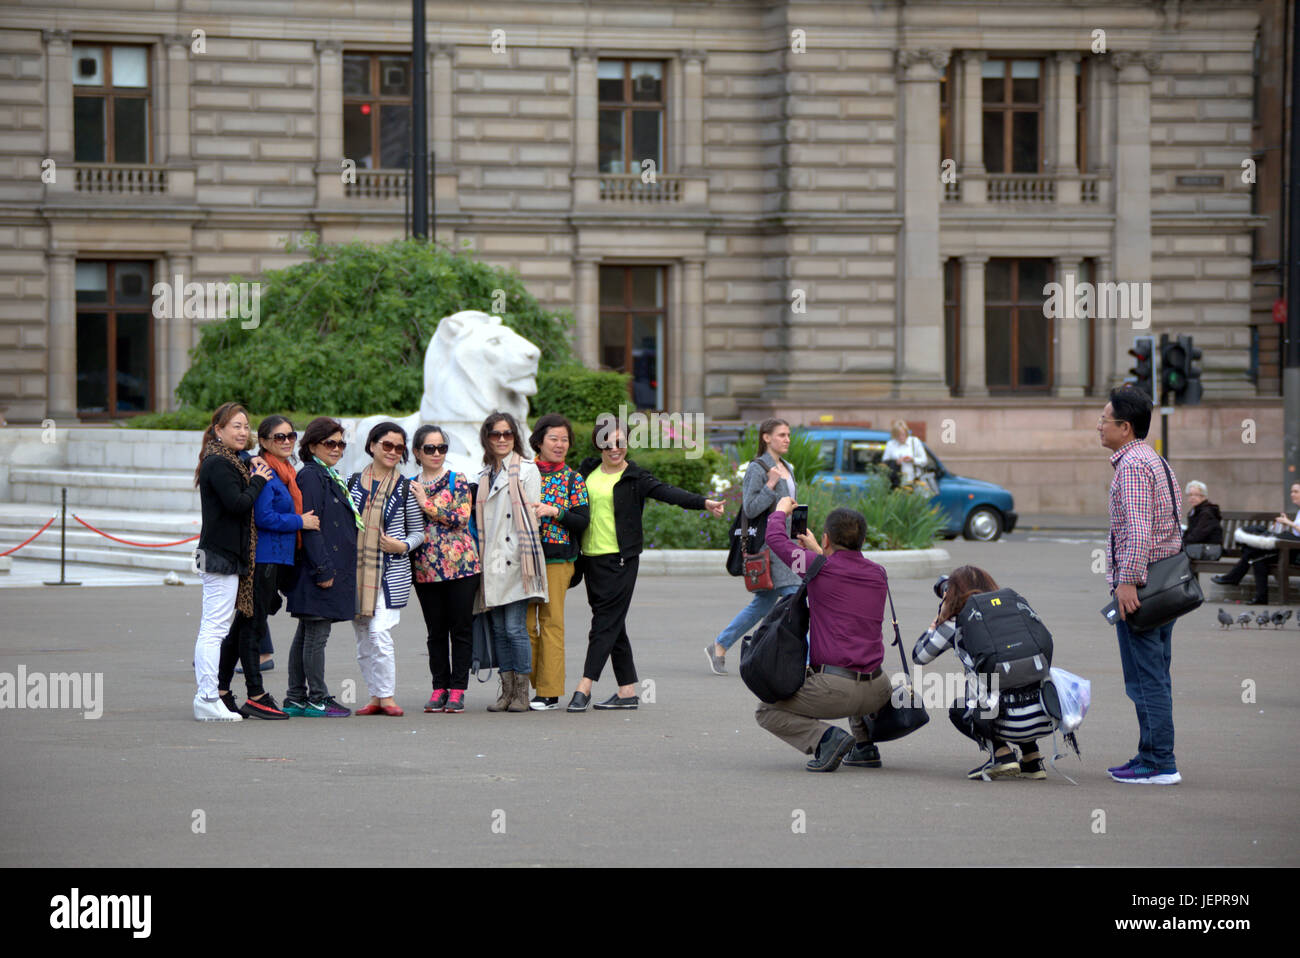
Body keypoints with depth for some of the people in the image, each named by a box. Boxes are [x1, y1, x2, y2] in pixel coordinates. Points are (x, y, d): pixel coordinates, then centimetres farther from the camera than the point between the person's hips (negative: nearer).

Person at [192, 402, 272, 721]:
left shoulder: (229, 461, 18)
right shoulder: (218, 464, -14)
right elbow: (238, 503, -21)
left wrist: (251, 467, 9)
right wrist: (258, 480, -6)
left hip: (225, 554, 11)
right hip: (221, 556, -11)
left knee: (212, 628, 11)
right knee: (215, 628, -11)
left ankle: (208, 695, 14)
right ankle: (208, 699, -12)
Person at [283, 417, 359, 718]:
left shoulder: (330, 477, 19)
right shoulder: (311, 476, -12)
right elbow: (309, 526, -18)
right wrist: (323, 569, -21)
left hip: (332, 568, 10)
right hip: (320, 571, -10)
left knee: (306, 634, 12)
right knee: (316, 636, -6)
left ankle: (296, 699, 16)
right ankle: (317, 700, -3)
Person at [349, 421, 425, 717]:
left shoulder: (405, 488, 4)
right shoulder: (352, 482, 10)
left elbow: (418, 532, 9)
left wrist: (402, 545, -9)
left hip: (391, 570, -3)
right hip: (355, 568, 3)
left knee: (379, 632, -15)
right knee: (362, 637, 6)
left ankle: (387, 696, -7)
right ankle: (375, 696, 14)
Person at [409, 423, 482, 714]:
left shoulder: (458, 482, 1)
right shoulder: (409, 487, 10)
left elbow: (461, 518, -12)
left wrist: (427, 504, -13)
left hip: (460, 564, -3)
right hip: (425, 568, 3)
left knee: (461, 628, -1)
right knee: (435, 631, 6)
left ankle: (457, 689, 3)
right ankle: (440, 688, 12)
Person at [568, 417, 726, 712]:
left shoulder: (635, 477, -3)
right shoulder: (588, 470, 11)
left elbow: (666, 492, -15)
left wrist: (704, 502, -28)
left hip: (620, 559, -5)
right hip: (591, 557, 5)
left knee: (606, 621, -10)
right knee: (612, 624, 8)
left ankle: (584, 686, -12)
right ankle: (627, 690, 12)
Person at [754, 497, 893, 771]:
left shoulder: (821, 569, -7)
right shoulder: (878, 575, 8)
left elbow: (775, 537, 6)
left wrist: (781, 511, 26)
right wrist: (817, 551, 40)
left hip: (834, 690, -6)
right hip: (876, 692, 6)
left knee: (766, 712, 13)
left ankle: (825, 738, -9)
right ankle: (864, 744, 24)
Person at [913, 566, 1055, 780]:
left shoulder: (957, 625, 7)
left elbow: (919, 656, 21)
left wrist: (941, 614, 33)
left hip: (1008, 725, -4)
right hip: (1045, 720, 4)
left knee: (957, 710, 27)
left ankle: (1001, 753, 5)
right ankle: (1031, 757, 23)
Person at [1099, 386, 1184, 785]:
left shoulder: (1132, 464, -14)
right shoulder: (1157, 461, 18)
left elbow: (1137, 529, -23)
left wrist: (1128, 582, -25)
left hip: (1138, 586, -10)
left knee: (1146, 678, -8)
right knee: (1155, 677, 13)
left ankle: (1159, 763, -7)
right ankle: (1154, 756, 17)